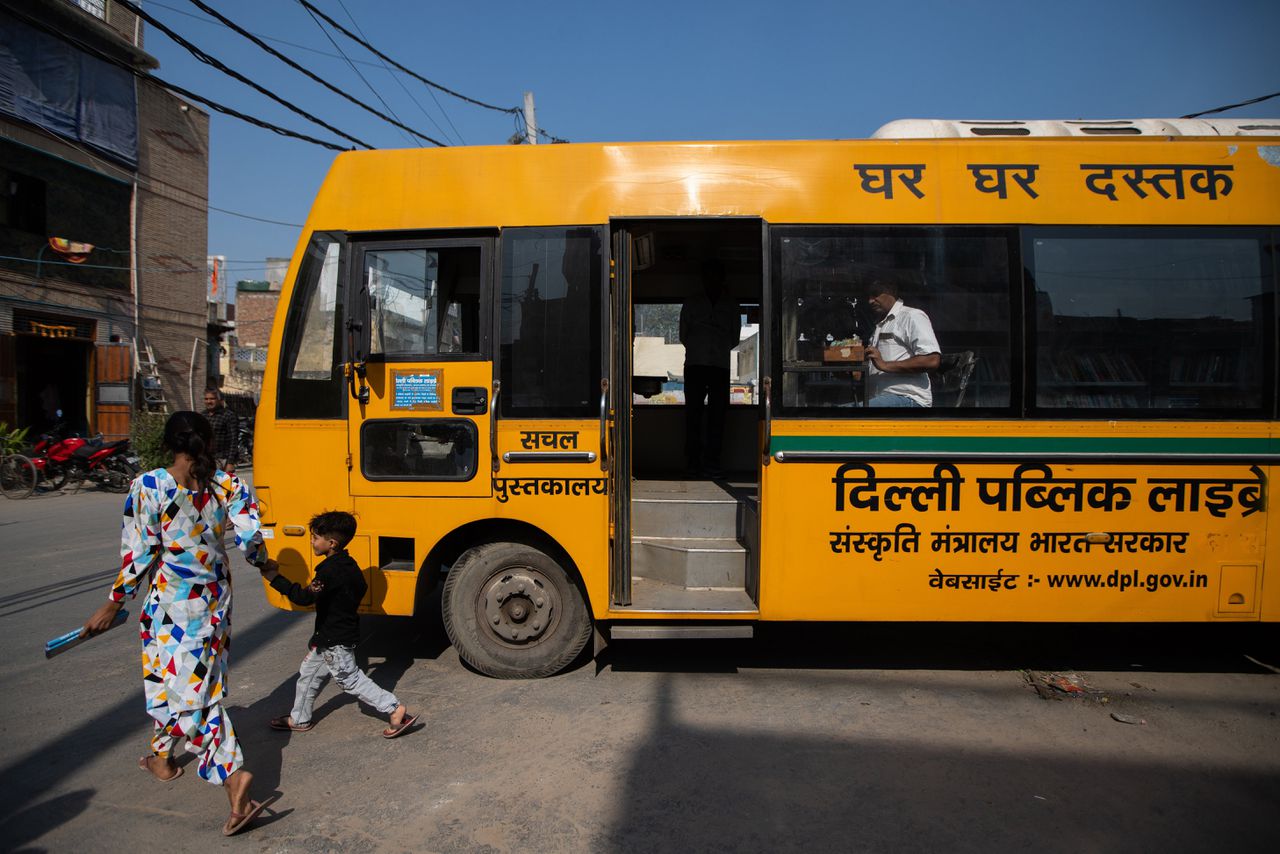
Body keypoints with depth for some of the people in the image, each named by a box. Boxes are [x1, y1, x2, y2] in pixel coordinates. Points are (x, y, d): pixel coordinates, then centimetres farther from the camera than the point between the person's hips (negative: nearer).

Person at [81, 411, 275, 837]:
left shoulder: (148, 487, -14)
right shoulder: (227, 484, -6)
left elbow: (139, 556, -11)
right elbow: (250, 540, -7)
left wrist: (113, 605, 2)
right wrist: (263, 561, 16)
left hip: (172, 603, -5)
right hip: (216, 597, 5)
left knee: (189, 691, 2)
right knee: (201, 682, 21)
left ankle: (232, 777, -1)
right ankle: (162, 755, 42)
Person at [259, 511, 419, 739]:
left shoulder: (331, 570, -26)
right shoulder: (347, 564, 4)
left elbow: (305, 597, -32)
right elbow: (361, 589, 15)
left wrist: (275, 578, -27)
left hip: (336, 641, -10)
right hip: (331, 637, 10)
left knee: (351, 679, -1)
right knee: (308, 674, 22)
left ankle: (396, 710, 1)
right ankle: (299, 719, 39)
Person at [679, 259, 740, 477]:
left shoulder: (731, 306, 15)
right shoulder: (691, 303, 14)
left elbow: (735, 338, 17)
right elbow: (683, 335, 14)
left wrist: (718, 350, 11)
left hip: (720, 366, 1)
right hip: (695, 364, -1)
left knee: (717, 414, -3)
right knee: (693, 413, -4)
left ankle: (711, 463, -1)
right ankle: (693, 463, -2)